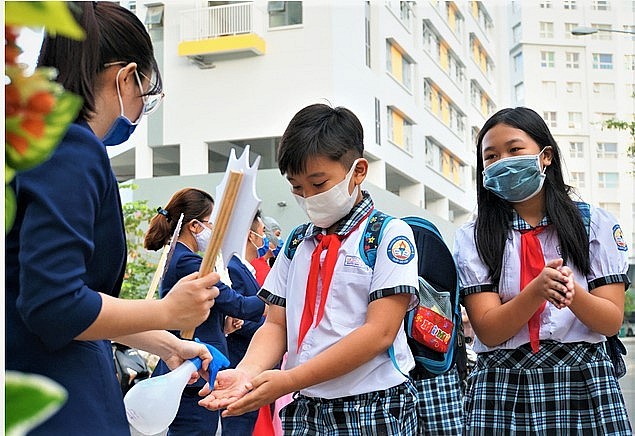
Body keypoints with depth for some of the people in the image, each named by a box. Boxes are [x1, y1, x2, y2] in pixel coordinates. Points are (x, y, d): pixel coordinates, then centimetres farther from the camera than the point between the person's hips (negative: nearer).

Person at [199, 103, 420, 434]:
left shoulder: (389, 234, -5)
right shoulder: (296, 244, 10)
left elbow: (380, 331, -14)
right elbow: (276, 324, 8)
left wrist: (289, 380, -19)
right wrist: (247, 372, -14)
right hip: (304, 409, 4)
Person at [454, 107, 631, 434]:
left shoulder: (595, 223, 3)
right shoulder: (471, 238, 2)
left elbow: (612, 321, -1)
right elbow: (488, 330, -7)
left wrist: (571, 292, -22)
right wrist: (538, 290, -24)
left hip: (585, 382, 0)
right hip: (502, 386, 0)